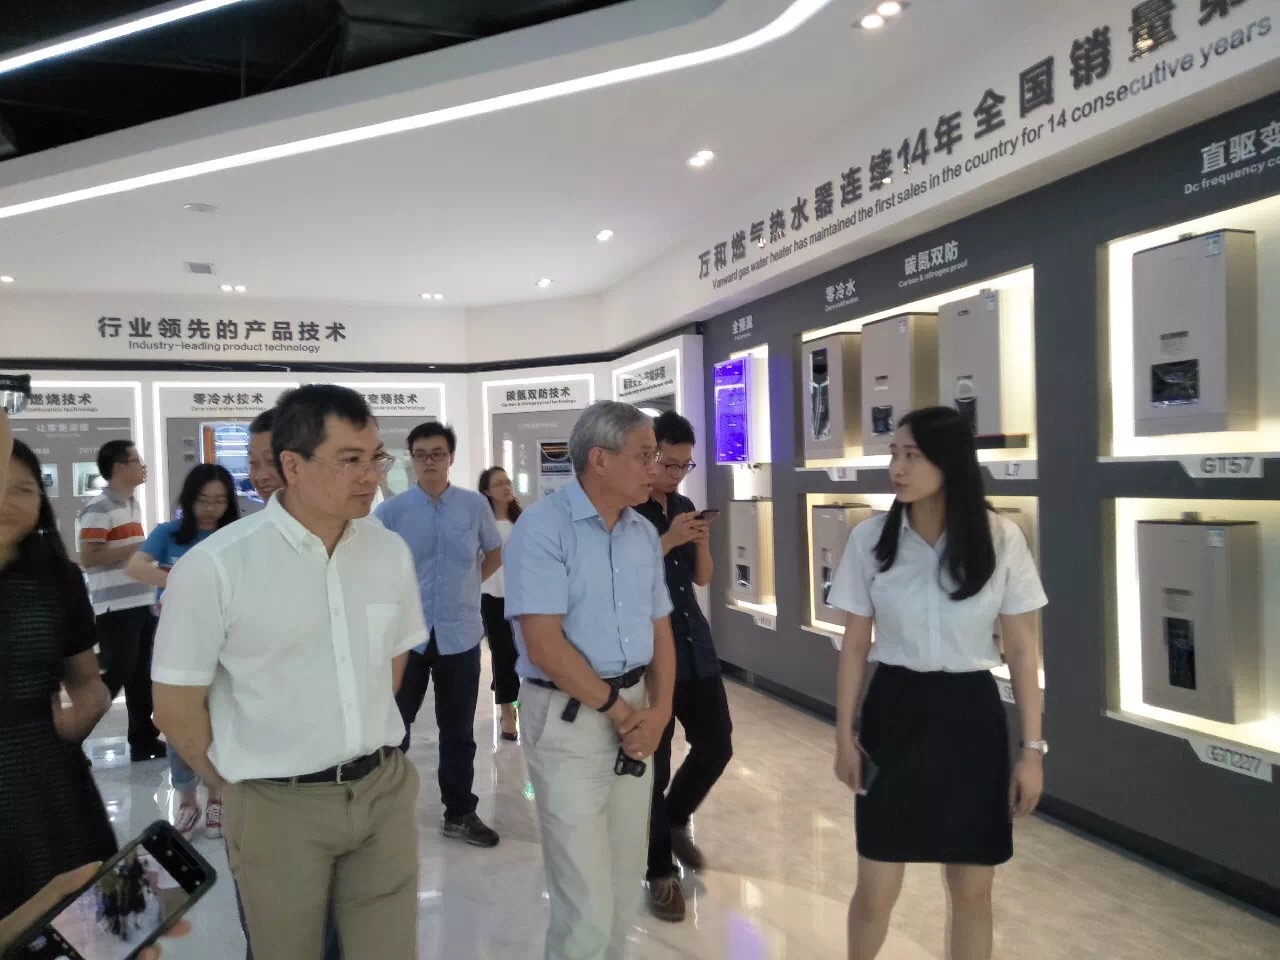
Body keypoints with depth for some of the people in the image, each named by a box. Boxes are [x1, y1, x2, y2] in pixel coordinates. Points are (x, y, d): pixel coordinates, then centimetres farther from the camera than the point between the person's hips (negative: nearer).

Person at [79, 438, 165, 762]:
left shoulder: (134, 504, 15)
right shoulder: (99, 508, -14)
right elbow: (88, 557, -22)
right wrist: (137, 547, -20)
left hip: (142, 602, 9)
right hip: (115, 608, -9)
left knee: (140, 676, 13)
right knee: (112, 676, -3)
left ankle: (143, 740, 22)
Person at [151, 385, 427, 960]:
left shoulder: (391, 551, -1)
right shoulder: (214, 566, -15)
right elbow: (177, 705, -8)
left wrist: (365, 744, 11)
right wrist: (241, 785, 3)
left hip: (384, 789, 4)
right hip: (278, 806, -3)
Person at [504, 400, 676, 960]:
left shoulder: (644, 533, 7)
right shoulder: (543, 527, -14)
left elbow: (660, 630, 11)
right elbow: (544, 645, -20)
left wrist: (658, 709, -5)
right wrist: (621, 710, -13)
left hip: (635, 714, 7)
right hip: (569, 718, -6)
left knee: (624, 887, 18)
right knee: (587, 902, 0)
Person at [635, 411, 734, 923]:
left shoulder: (685, 507, 10)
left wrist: (701, 543, -5)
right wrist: (668, 541, -25)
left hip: (696, 645, 7)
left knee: (717, 745, 13)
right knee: (654, 762, 2)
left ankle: (676, 819, 39)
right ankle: (660, 872, 19)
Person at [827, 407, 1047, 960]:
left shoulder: (1001, 539, -7)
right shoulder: (870, 539, -5)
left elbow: (1021, 650, -2)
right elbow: (854, 646, 2)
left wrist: (1032, 749, -2)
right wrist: (844, 733, 2)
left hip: (970, 716, 0)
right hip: (893, 711, 1)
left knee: (972, 892, 12)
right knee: (875, 891, 8)